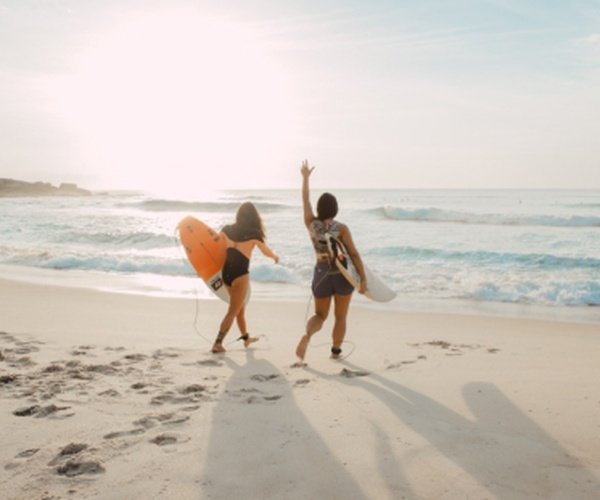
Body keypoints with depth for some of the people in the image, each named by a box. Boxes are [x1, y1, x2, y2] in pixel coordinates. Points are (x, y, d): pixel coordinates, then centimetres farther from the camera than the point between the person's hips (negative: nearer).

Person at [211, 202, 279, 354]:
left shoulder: (227, 229, 3)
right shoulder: (253, 233, -7)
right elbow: (266, 251, 7)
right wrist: (275, 257, 27)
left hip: (226, 273, 6)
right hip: (240, 274, -6)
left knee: (240, 307, 23)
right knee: (233, 311, 0)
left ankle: (245, 337, 37)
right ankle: (218, 343, -8)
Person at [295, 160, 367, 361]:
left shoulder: (311, 224, -3)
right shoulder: (341, 228, -13)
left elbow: (305, 200, 11)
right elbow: (354, 255, -14)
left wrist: (305, 177, 23)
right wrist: (363, 279, -11)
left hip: (321, 273, 3)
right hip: (342, 274, -2)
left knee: (320, 315, 14)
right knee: (340, 316, 15)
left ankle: (307, 335, -16)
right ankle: (336, 350, 21)